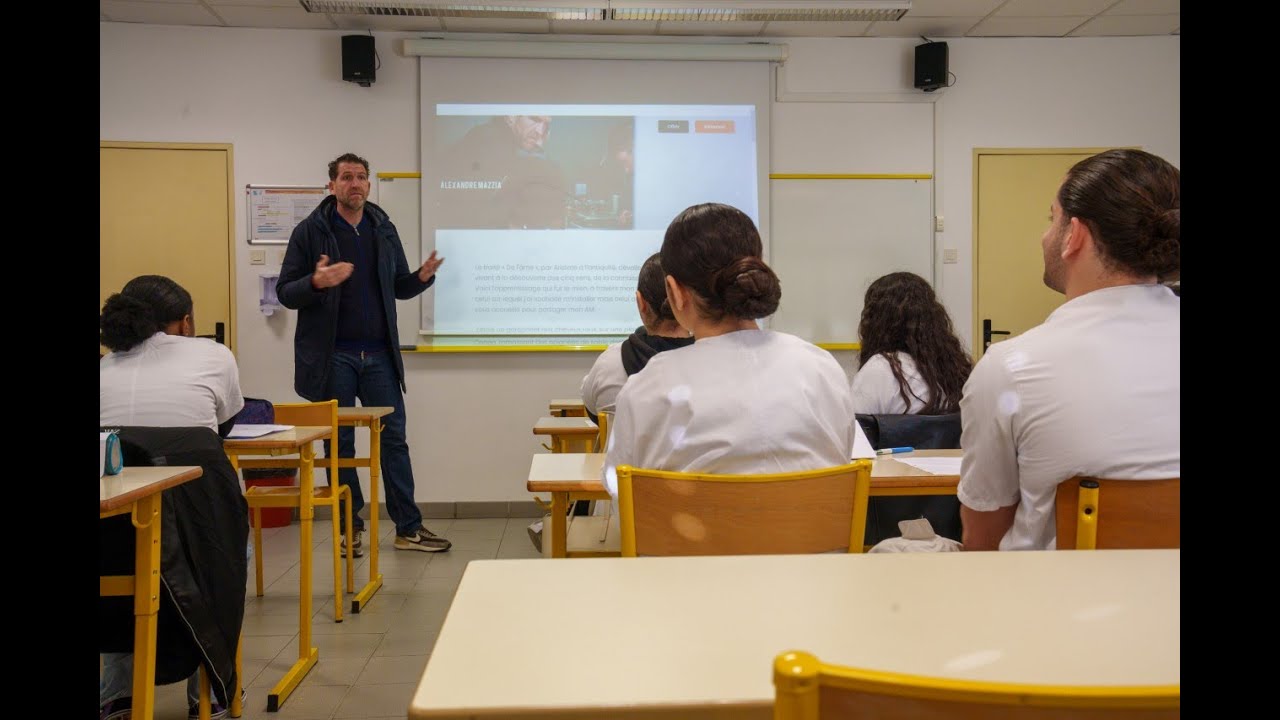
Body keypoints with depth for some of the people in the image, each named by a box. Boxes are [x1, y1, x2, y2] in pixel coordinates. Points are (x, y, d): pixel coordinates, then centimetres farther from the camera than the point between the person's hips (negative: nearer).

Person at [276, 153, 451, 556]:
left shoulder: (384, 230, 10)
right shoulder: (310, 232, -2)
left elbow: (398, 287, 15)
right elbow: (285, 293, -3)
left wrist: (423, 277, -7)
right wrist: (316, 283, -24)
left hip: (379, 355, 3)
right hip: (333, 356, -3)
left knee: (394, 439, 5)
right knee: (340, 444, 6)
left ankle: (408, 528, 12)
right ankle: (350, 528, 19)